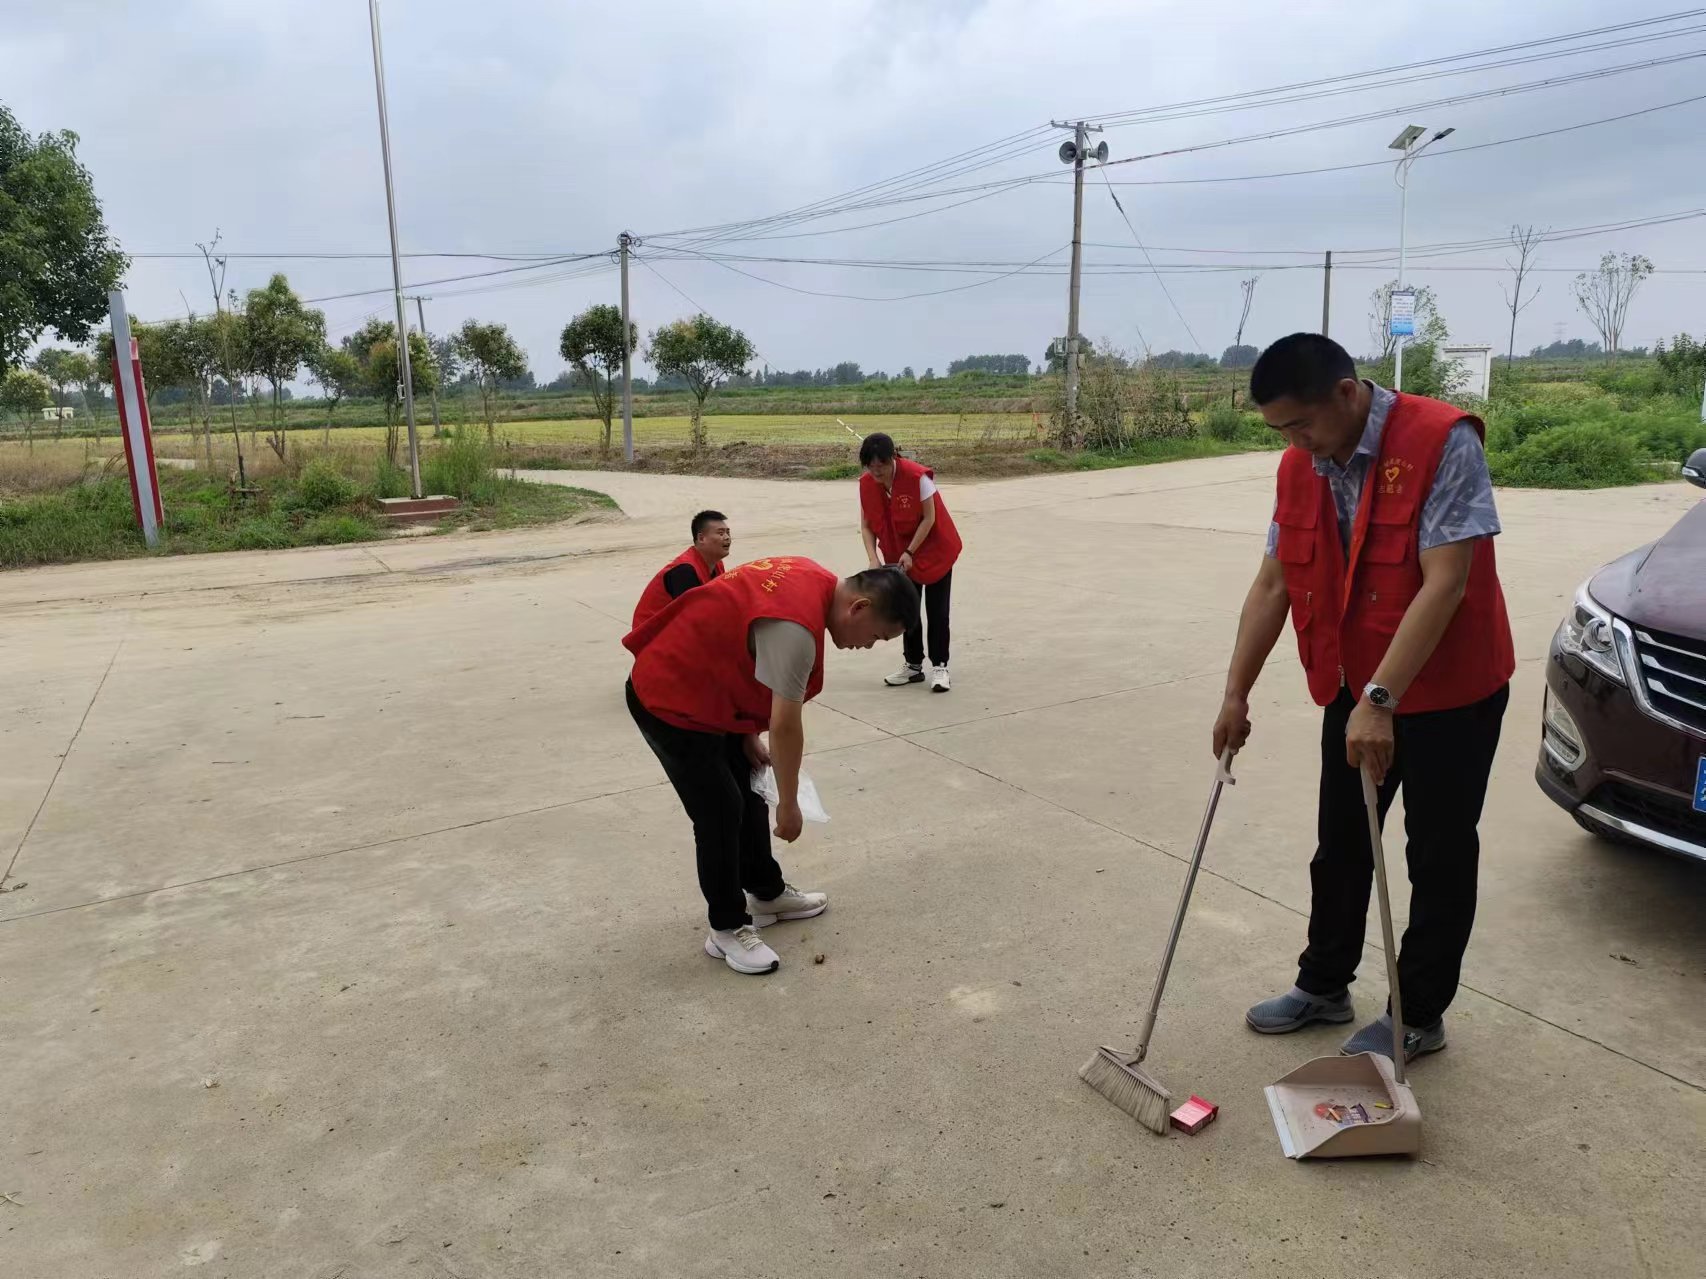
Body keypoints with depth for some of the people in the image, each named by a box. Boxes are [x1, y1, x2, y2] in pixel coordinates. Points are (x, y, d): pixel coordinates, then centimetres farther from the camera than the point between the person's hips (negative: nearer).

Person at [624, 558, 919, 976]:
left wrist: (749, 737, 9)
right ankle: (727, 929, 11)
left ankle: (767, 893, 33)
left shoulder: (812, 582, -1)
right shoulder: (795, 626, -31)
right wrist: (789, 804, -12)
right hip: (671, 701, -10)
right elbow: (785, 726, -24)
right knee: (721, 811, -4)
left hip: (704, 689, 10)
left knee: (749, 793, 17)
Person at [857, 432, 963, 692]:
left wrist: (910, 552, -22)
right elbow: (867, 525, -7)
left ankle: (939, 667, 2)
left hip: (934, 550, -5)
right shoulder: (866, 484, -13)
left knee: (937, 610, -3)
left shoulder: (917, 477, -27)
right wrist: (873, 558, -21)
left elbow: (929, 518, -20)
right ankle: (913, 665, 20)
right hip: (899, 555, 5)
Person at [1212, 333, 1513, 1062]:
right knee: (1340, 844, 16)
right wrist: (1236, 694, -2)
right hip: (1354, 692, 6)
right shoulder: (1300, 467, -2)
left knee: (1438, 857, 8)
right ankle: (1323, 985, 34)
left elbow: (1444, 584, -28)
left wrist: (1380, 700, -32)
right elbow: (1273, 584, 1)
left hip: (1449, 692, -6)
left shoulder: (1442, 442, -23)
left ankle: (1419, 1017, 25)